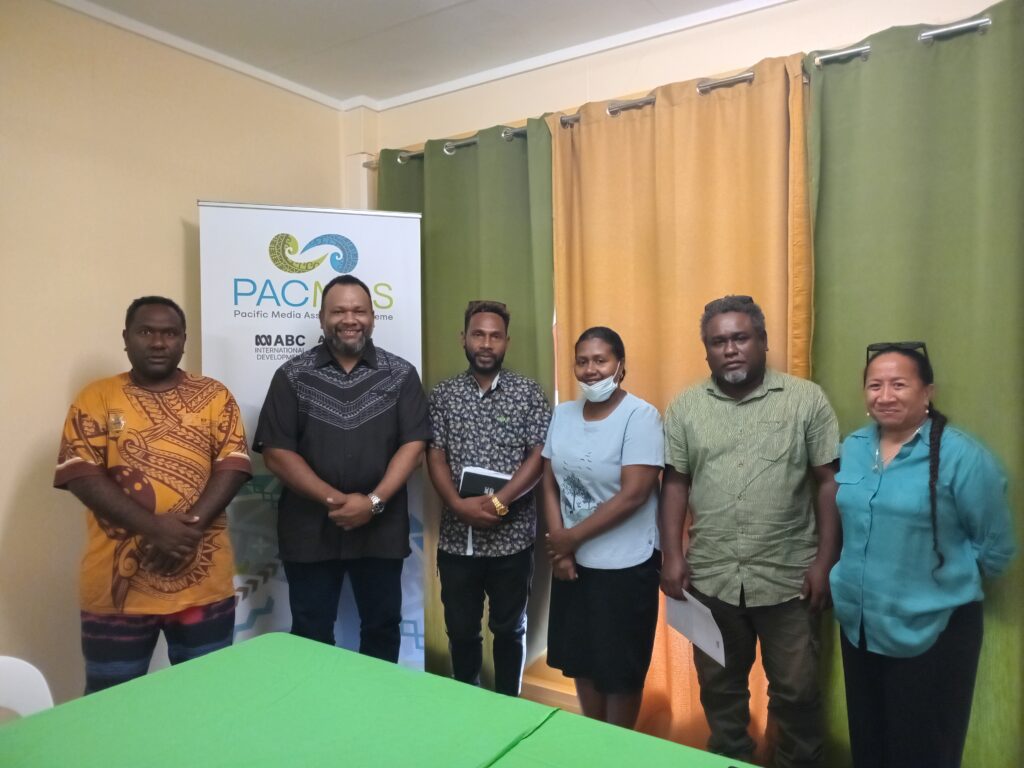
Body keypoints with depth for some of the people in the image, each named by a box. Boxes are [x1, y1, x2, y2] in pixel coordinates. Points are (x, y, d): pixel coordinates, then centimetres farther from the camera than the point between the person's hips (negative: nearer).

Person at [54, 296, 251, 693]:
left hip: (203, 579, 1)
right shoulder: (96, 398, 2)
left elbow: (233, 464, -3)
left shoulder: (214, 395, 5)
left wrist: (192, 524, -18)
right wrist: (154, 528, -19)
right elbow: (81, 475, -8)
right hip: (118, 580, 0)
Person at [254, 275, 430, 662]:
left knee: (382, 628, 15)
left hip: (382, 527, 1)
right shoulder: (292, 375, 0)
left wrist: (373, 501, -17)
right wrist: (333, 499, -16)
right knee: (311, 633, 13)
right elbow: (275, 451, -5)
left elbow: (413, 446, -4)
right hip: (309, 528, 0)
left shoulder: (401, 374, 1)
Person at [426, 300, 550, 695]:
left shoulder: (528, 392, -2)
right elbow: (435, 457, -1)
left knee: (509, 629, 15)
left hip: (512, 537, -1)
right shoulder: (443, 394, 3)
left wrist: (498, 503, -18)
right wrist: (460, 505, -16)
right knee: (461, 631, 14)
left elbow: (539, 457, -8)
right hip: (456, 537, 2)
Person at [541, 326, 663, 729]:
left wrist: (572, 537, -14)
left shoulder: (641, 416, -15)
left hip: (625, 566, -5)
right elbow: (550, 484, 5)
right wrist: (558, 548, -5)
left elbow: (633, 495, -20)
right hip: (572, 562, 6)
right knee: (581, 662, 18)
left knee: (620, 671, 11)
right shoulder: (563, 414, 3)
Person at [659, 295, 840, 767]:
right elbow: (675, 484, 4)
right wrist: (672, 556, -1)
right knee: (719, 688, 19)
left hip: (788, 577, -2)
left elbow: (830, 482, -4)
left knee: (796, 690, 14)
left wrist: (825, 562, -7)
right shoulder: (685, 407, 1)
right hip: (710, 577, 2)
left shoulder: (807, 399, -4)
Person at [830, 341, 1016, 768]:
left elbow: (994, 549, -8)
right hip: (858, 623, 5)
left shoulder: (961, 455, -16)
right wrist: (858, 576, 8)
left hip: (933, 629, -5)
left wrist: (945, 575, -1)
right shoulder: (851, 448, 2)